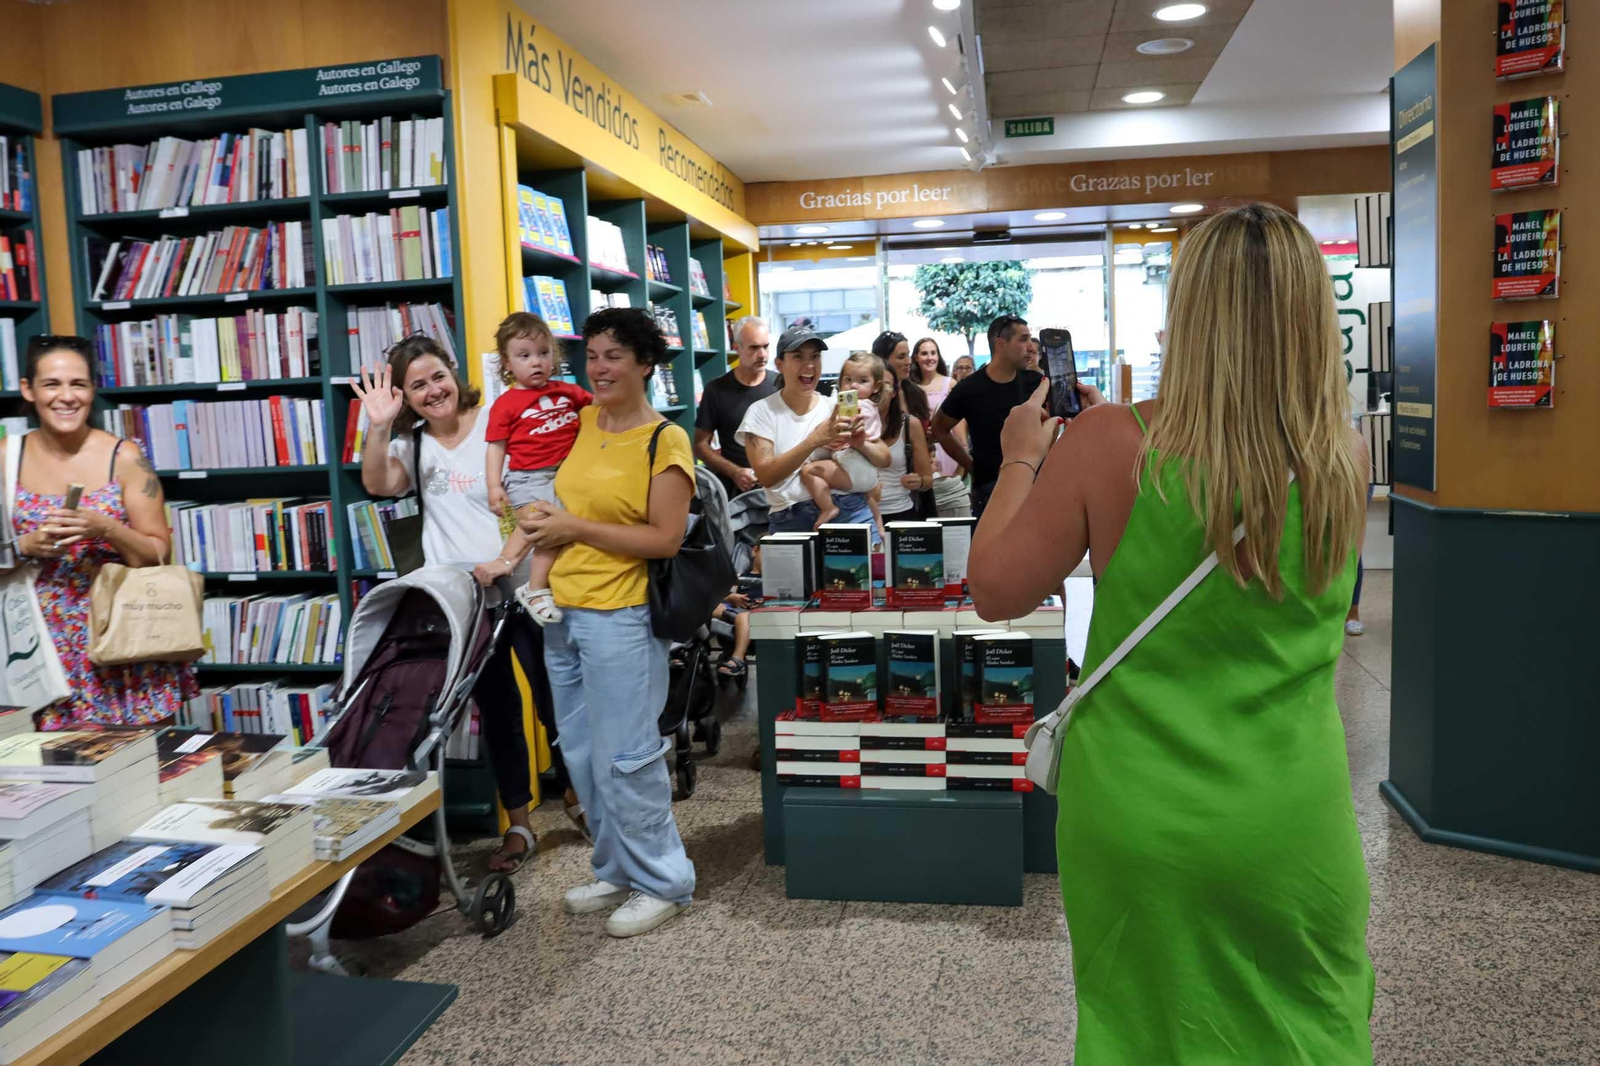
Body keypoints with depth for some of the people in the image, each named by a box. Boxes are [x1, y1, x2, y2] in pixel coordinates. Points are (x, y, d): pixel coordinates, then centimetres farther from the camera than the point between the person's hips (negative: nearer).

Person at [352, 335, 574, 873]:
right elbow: (378, 484, -11)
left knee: (553, 696, 9)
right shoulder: (413, 442, 8)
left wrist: (507, 558, -24)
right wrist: (379, 425, -22)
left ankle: (573, 793, 32)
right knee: (496, 711, 12)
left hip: (520, 587, -4)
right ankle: (517, 825, 22)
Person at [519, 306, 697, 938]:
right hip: (564, 611, 8)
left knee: (623, 758, -1)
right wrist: (543, 519, 4)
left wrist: (575, 528, -15)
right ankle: (617, 872, 31)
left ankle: (661, 882, 17)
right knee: (582, 754, 15)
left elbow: (666, 538, -15)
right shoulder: (583, 421, 9)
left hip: (621, 616, -7)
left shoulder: (665, 440, -10)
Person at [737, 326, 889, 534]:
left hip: (850, 511, 1)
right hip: (791, 520, -1)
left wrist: (861, 444, -12)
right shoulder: (761, 411, 2)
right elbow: (765, 476, -11)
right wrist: (814, 441, -22)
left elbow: (884, 459, 10)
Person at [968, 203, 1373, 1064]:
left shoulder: (1115, 444, -18)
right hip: (1290, 832, 2)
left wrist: (1023, 458, 5)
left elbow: (995, 589, -8)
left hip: (1135, 825, -1)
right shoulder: (1343, 460, -9)